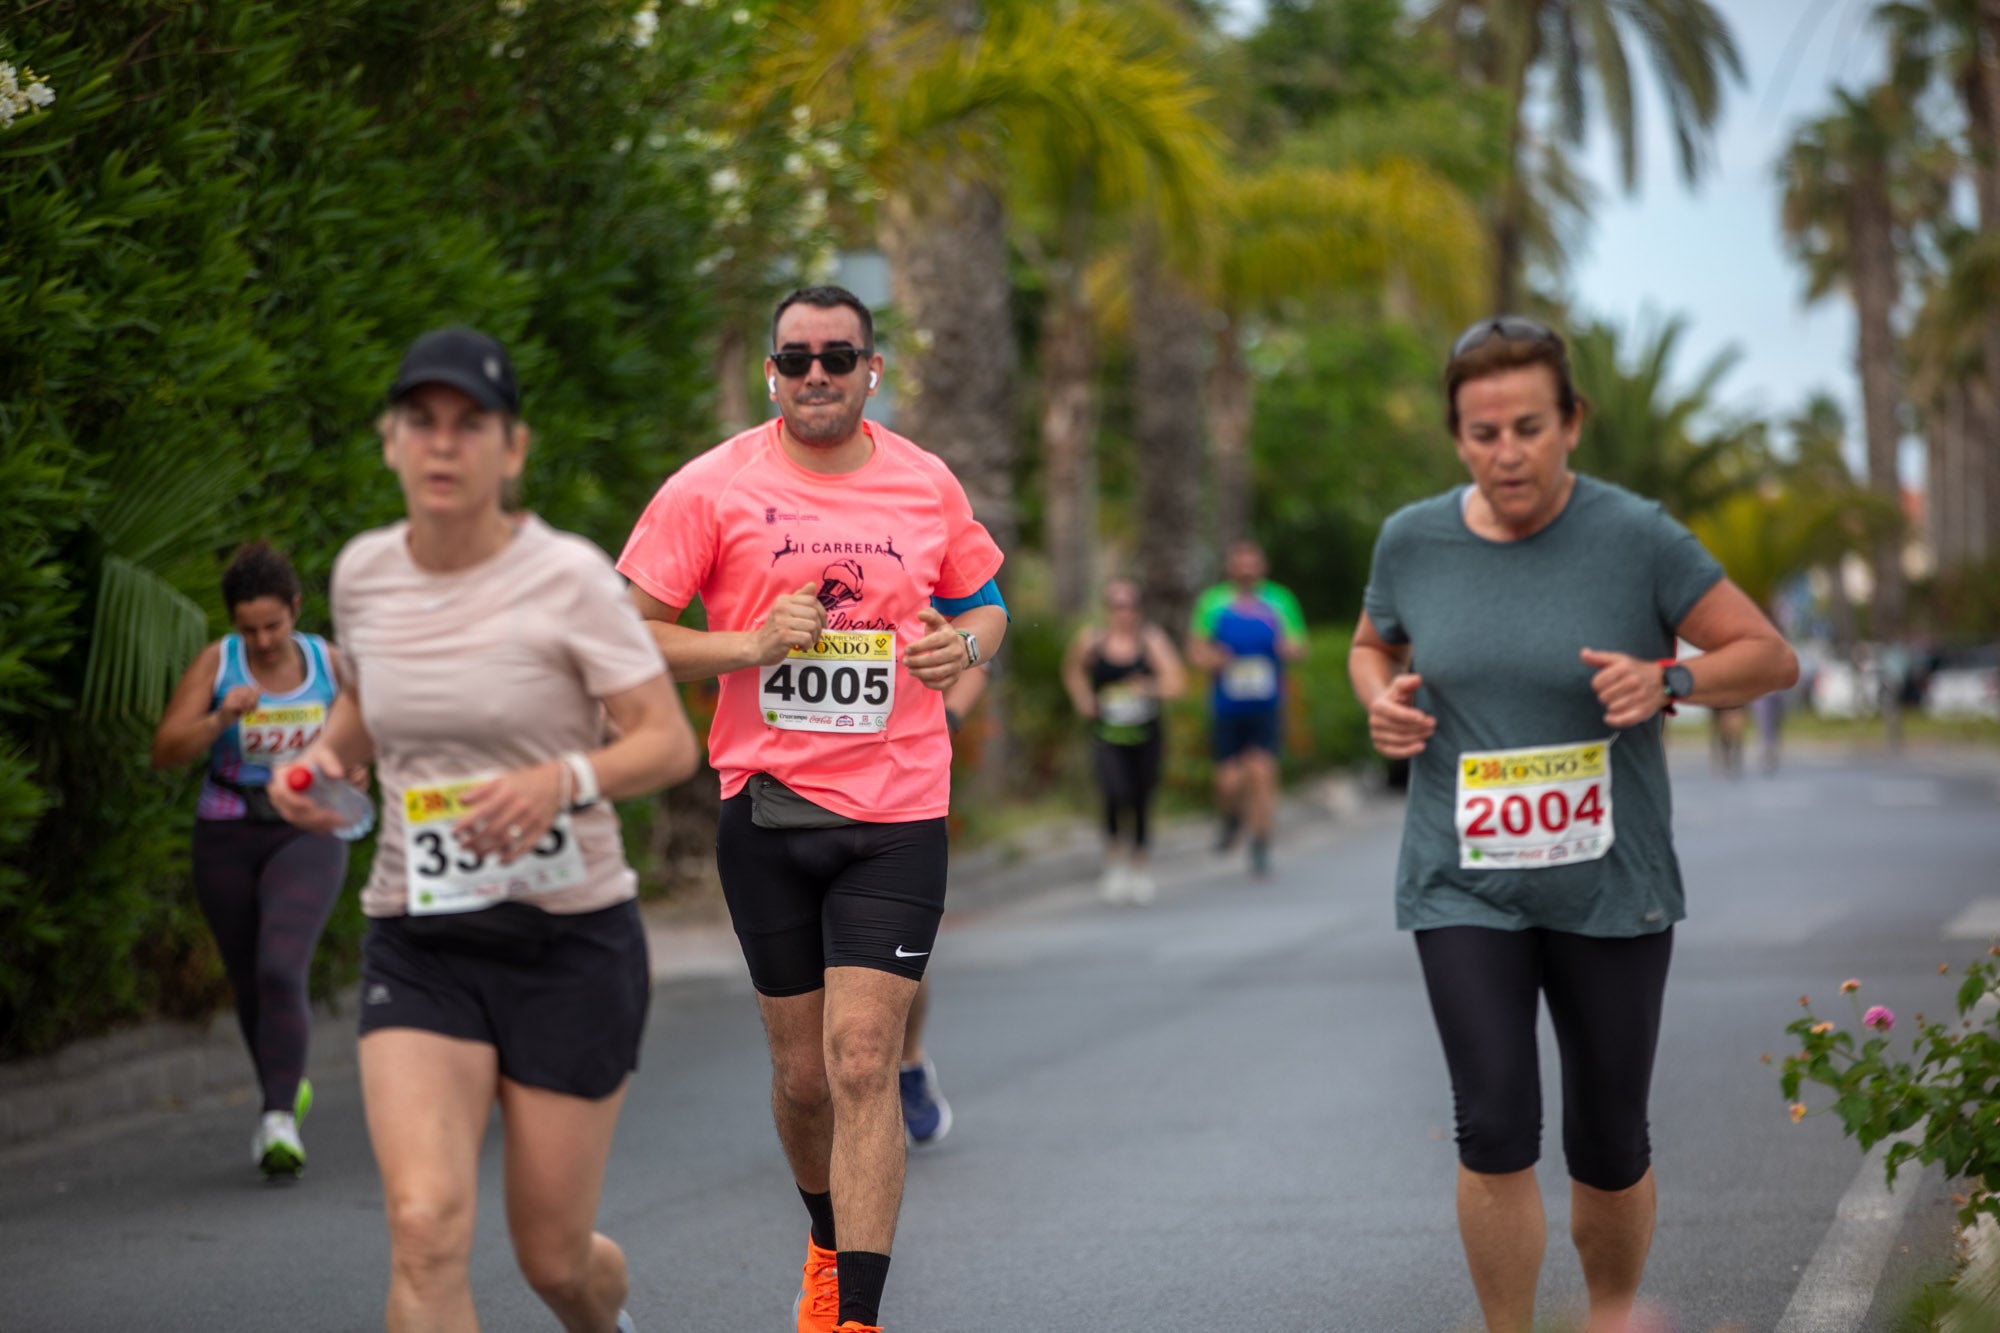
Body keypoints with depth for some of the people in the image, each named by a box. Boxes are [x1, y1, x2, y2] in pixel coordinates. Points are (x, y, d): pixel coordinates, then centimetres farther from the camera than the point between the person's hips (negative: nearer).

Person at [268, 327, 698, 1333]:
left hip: (570, 943, -2)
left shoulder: (568, 577, -11)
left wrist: (562, 780, -30)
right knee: (425, 1227, -21)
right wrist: (317, 761, 1)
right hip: (418, 947, 2)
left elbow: (669, 742, -11)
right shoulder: (363, 571, 2)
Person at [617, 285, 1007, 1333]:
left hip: (897, 814, 0)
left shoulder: (927, 485, 5)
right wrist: (750, 645, -15)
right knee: (803, 1073, 10)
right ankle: (828, 1242, 38)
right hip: (767, 808, 1)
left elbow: (983, 600, 20)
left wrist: (965, 645, -3)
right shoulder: (712, 488, -2)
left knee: (862, 1064, -11)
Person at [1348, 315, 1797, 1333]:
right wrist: (1383, 701, -4)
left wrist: (1668, 682, -21)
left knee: (1609, 1145, 8)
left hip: (1610, 885, -1)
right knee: (1495, 1131, -13)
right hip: (1463, 884, 1)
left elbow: (1769, 656, -3)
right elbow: (1373, 647, 19)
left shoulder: (1635, 538, -10)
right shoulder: (1413, 540, -2)